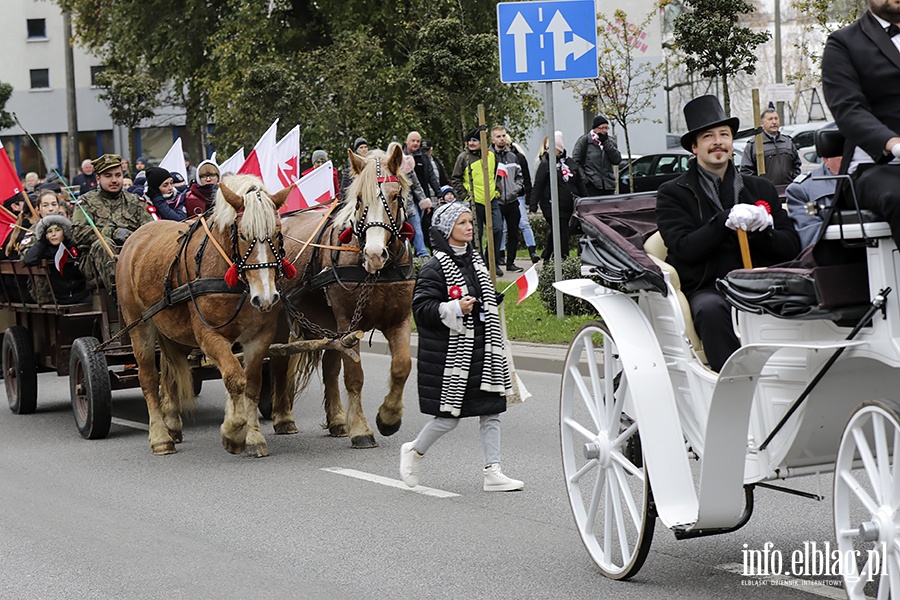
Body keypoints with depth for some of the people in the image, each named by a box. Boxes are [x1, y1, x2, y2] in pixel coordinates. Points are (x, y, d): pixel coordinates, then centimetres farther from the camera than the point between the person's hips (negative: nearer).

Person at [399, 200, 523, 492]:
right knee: (449, 416, -3)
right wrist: (455, 309, -25)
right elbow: (421, 308, -17)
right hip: (450, 352, -7)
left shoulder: (475, 259, 13)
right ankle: (414, 451, 23)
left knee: (491, 410, 2)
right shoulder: (434, 268, -12)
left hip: (482, 347, 7)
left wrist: (496, 299, 13)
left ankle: (492, 472, 6)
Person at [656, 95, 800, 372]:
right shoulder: (673, 193, 10)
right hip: (706, 289, -3)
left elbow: (791, 247, 12)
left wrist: (763, 229, -9)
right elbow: (685, 249, -6)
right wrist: (727, 220, -18)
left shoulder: (761, 189, 21)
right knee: (711, 310, -38)